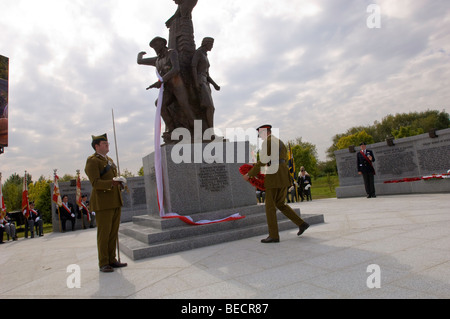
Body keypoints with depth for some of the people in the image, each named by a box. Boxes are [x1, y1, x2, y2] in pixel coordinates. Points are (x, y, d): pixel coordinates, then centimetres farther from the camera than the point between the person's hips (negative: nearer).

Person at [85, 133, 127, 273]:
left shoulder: (109, 160, 20)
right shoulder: (92, 161, -7)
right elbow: (95, 183, -17)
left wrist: (119, 184, 12)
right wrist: (111, 183, -30)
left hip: (115, 201, 8)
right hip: (103, 203, -8)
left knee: (114, 232, 11)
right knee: (103, 233, -2)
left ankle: (112, 260, 20)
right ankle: (103, 263, 8)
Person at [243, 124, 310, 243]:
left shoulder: (267, 142, -8)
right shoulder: (281, 143, 22)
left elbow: (262, 162, -14)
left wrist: (249, 174, -6)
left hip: (273, 176, -9)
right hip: (283, 176, 9)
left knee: (270, 206, -2)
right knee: (280, 204, 17)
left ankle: (273, 235, -1)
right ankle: (301, 223, 12)